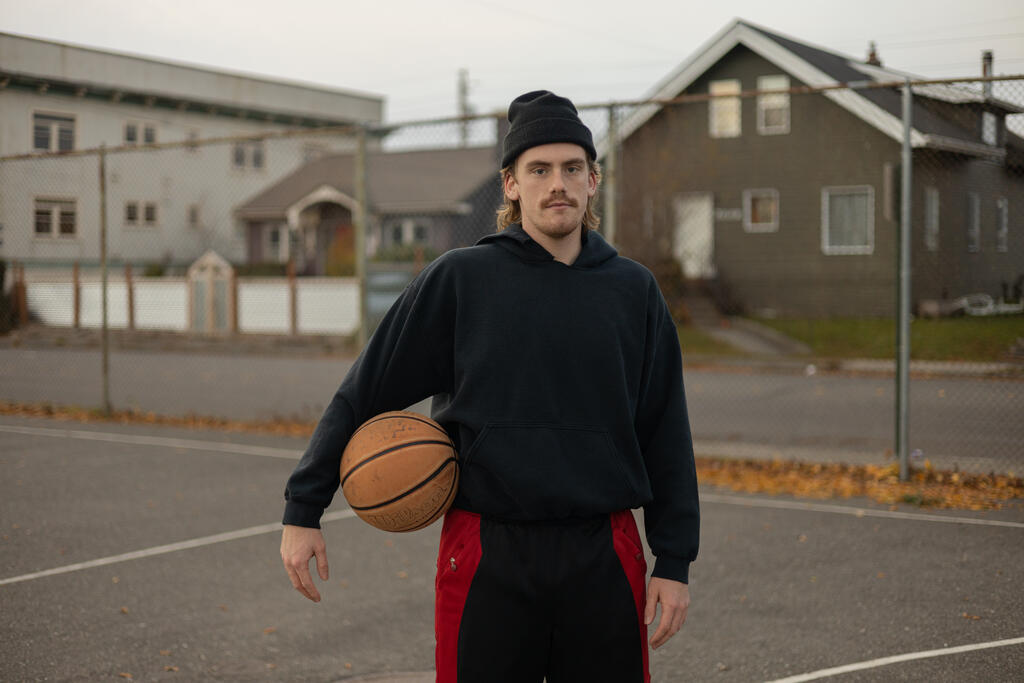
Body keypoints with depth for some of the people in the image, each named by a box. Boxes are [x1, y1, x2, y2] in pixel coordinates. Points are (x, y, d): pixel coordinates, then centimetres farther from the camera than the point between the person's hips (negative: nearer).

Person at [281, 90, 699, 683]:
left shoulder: (633, 289, 7)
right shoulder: (459, 279, 0)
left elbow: (666, 434, 9)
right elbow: (365, 392, 2)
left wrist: (675, 561, 4)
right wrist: (303, 510, 0)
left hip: (604, 558, 2)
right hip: (486, 560, -2)